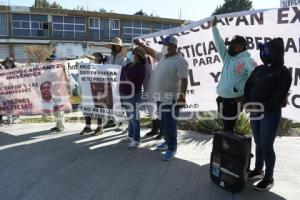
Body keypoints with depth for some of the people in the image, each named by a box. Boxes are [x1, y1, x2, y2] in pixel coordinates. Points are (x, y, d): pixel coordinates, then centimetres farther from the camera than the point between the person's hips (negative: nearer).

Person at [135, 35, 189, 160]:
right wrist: (140, 44, 25)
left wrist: (182, 95, -30)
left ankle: (172, 148, 11)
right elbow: (152, 52, 27)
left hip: (171, 99, -9)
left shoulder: (180, 61, -15)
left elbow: (184, 80, -22)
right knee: (163, 123, 19)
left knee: (170, 124, -1)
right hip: (161, 97, 9)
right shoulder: (163, 57, 10)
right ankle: (167, 142, 35)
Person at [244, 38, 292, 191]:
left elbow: (279, 97, -13)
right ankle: (258, 170, 30)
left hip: (270, 114, -6)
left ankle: (269, 178, 10)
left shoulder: (284, 73, -5)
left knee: (267, 146, -2)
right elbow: (248, 87, 10)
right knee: (259, 144, 15)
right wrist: (248, 104, -4)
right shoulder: (259, 69, 11)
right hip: (254, 113, 6)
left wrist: (263, 108, -18)